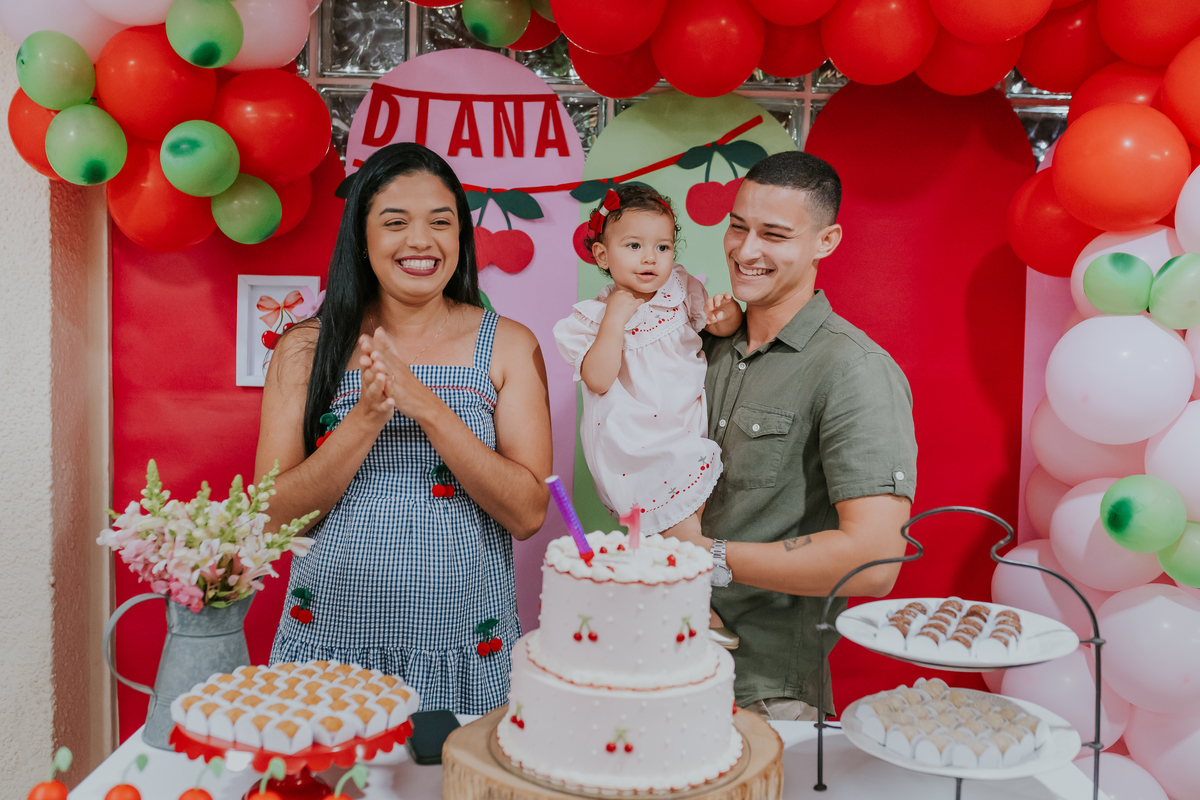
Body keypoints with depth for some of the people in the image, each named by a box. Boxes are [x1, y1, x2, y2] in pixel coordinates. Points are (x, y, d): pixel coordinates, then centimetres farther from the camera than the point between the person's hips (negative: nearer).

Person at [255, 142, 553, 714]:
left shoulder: (508, 345, -1)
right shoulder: (307, 349, 1)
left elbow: (527, 514, -8)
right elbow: (273, 514, -4)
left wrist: (429, 408, -19)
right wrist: (368, 417, -18)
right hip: (329, 641, 1)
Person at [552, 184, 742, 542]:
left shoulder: (681, 292, 3)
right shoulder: (593, 318, -8)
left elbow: (724, 327, 5)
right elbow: (598, 381, -18)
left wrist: (728, 311, -20)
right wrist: (616, 317, -21)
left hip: (691, 434, 5)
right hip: (636, 450, -5)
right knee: (682, 528, -12)